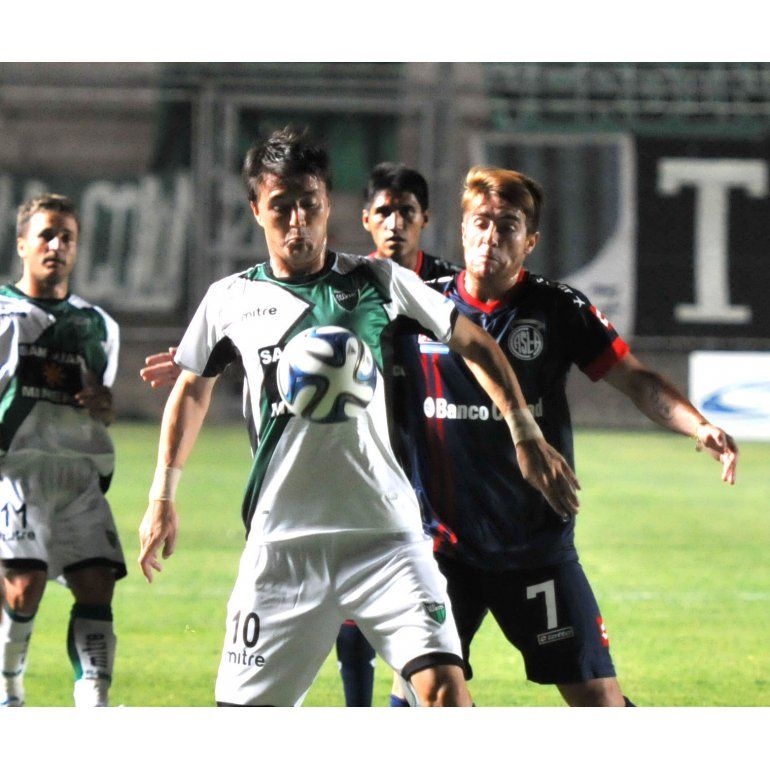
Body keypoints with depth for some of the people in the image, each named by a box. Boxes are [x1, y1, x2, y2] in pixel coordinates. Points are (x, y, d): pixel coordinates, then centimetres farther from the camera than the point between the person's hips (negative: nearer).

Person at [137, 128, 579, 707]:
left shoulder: (377, 282, 4)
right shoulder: (231, 301, 7)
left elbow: (474, 345, 13)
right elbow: (192, 388, 23)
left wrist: (526, 434, 5)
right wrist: (163, 497, 21)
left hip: (385, 533, -1)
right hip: (281, 540, 1)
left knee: (443, 686, -18)